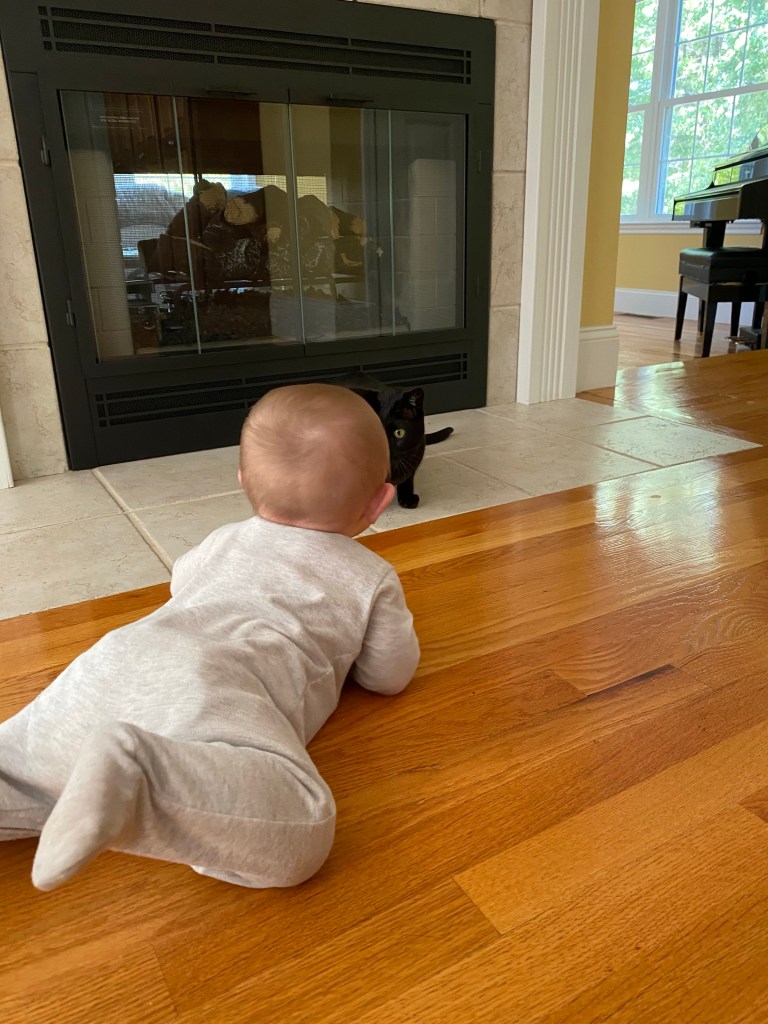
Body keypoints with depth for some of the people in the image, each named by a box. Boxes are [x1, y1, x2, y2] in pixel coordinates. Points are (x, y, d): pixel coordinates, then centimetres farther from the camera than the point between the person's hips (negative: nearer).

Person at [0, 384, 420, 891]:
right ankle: (130, 771, -39)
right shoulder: (372, 576, 19)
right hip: (206, 694, -6)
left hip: (113, 662, 7)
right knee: (301, 825, -20)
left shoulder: (225, 541, 35)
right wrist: (394, 618, 46)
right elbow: (389, 674, 27)